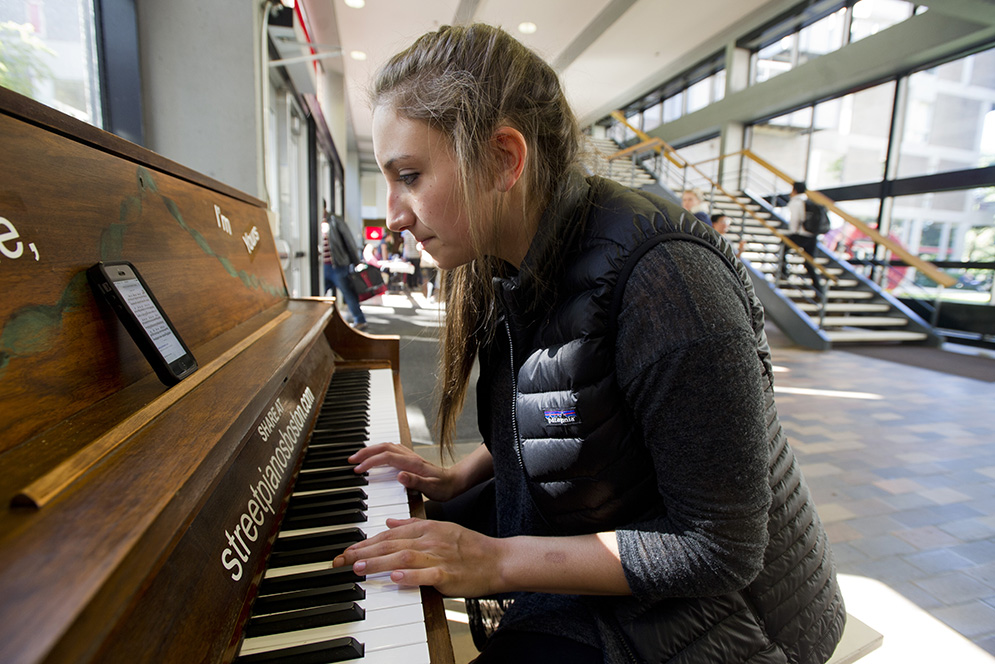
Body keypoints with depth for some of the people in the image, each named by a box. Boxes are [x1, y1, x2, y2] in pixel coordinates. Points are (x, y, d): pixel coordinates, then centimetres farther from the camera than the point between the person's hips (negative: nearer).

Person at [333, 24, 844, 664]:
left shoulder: (662, 276, -31)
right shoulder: (510, 268, -5)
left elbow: (719, 546, -26)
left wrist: (499, 561, -24)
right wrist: (458, 477, -2)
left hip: (703, 610, -6)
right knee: (389, 553, 13)